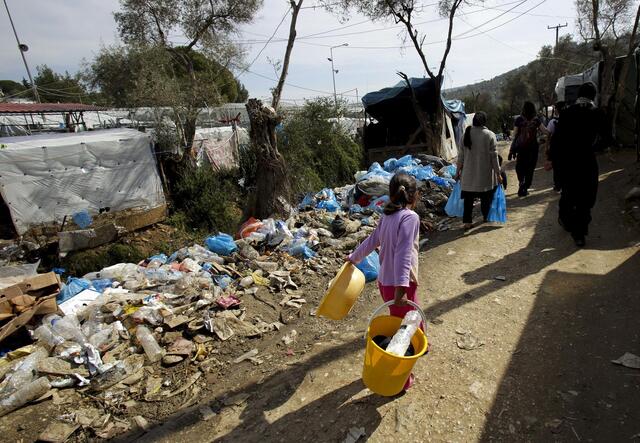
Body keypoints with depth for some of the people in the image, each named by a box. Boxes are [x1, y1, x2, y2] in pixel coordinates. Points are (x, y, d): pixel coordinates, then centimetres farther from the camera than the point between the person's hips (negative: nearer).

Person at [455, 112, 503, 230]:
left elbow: (461, 154, 1)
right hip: (485, 173, -2)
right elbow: (494, 156, -9)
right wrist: (498, 174, -2)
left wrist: (458, 171, 10)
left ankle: (467, 222, 5)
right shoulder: (490, 135, -10)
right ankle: (486, 217, 32)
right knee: (486, 197, 16)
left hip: (468, 173, 2)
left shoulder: (467, 133, -2)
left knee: (468, 198, 7)